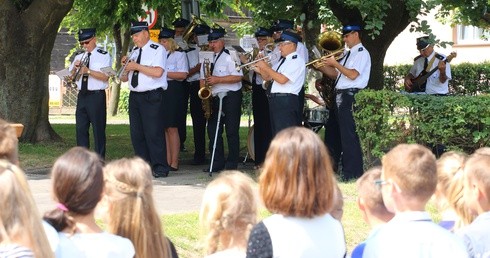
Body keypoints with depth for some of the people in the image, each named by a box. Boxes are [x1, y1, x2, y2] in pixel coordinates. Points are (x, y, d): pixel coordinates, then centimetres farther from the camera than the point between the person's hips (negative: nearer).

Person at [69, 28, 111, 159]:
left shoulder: (104, 56, -1)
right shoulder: (79, 57, 17)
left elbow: (105, 77, -12)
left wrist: (88, 71, -20)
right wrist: (75, 68, -3)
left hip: (97, 96, -6)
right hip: (82, 96, 6)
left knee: (98, 129, -4)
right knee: (81, 128, 5)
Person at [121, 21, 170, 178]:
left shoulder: (158, 50, -4)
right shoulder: (134, 52, 18)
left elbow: (158, 72, -21)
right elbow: (124, 78, 22)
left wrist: (137, 66, -14)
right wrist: (125, 66, 1)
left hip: (151, 97, -8)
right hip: (135, 96, 8)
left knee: (154, 133, -8)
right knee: (136, 134, 7)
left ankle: (160, 168, -3)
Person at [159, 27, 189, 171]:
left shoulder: (179, 54, 0)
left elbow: (183, 75, -12)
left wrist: (164, 73, -15)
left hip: (173, 91, -6)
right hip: (160, 91, 6)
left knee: (172, 128, -7)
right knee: (163, 128, 3)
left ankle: (174, 163, -4)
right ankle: (167, 162, 5)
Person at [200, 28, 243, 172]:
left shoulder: (230, 56, -6)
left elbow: (238, 76, -16)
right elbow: (203, 78, 20)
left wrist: (218, 80, -20)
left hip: (231, 97, -7)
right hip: (214, 98, 7)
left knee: (231, 132, -4)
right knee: (212, 130, 5)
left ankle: (232, 163, 1)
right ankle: (217, 162, 12)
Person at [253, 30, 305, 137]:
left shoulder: (297, 61, -10)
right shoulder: (283, 61, 20)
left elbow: (282, 79, -21)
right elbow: (268, 77, 22)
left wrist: (266, 67, -14)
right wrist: (260, 70, 2)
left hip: (286, 102, -10)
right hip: (276, 102, 10)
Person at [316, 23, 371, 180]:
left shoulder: (362, 53, -8)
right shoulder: (348, 54, 20)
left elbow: (353, 75, -20)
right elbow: (336, 75, 20)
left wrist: (335, 63, -14)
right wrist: (322, 67, 6)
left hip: (350, 95, -10)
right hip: (340, 96, 10)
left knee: (348, 134, -8)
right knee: (332, 130, 18)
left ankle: (353, 172, -4)